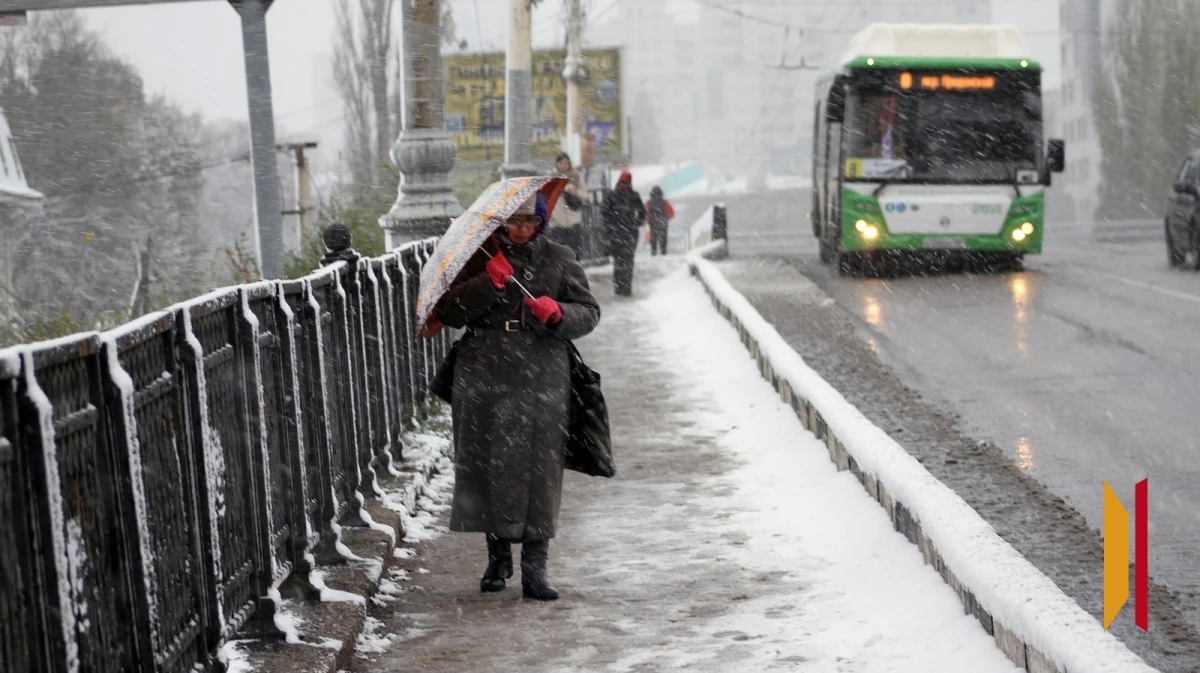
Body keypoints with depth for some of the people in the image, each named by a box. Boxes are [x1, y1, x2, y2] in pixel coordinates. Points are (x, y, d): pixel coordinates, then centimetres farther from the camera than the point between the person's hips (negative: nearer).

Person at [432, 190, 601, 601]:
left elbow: (589, 313, 9)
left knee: (539, 469, -6)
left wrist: (558, 313, -11)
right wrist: (487, 283, -14)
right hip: (484, 378, 0)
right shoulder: (479, 258, 7)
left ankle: (534, 568, -4)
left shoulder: (559, 260, 10)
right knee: (487, 465, 3)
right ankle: (497, 555, 21)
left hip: (541, 379, 0)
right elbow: (446, 312, -1)